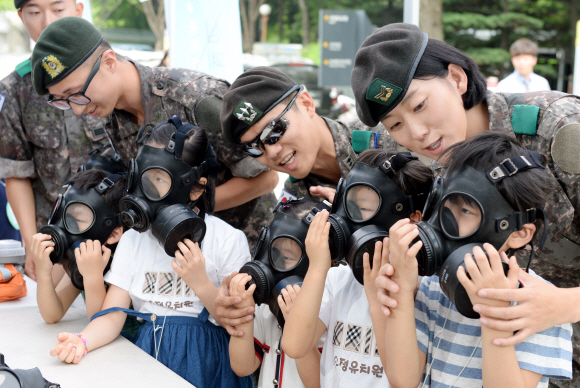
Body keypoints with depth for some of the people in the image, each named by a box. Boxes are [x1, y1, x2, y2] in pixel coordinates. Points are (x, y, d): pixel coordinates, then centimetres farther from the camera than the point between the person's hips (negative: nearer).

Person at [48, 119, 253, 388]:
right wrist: (82, 341, -17)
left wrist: (200, 283, -15)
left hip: (204, 363, -2)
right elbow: (112, 315, 4)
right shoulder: (132, 240, 8)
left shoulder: (228, 241, -3)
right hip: (148, 355, 3)